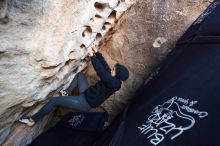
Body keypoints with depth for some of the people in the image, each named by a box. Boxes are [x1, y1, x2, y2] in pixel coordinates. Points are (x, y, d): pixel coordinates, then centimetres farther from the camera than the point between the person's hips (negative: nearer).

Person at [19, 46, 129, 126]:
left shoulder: (114, 83, -25)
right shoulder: (113, 78, 1)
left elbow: (101, 71, -32)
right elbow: (104, 65, 3)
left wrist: (93, 57, -23)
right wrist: (97, 53, -1)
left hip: (85, 102, -9)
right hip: (86, 94, 9)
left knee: (54, 101, -6)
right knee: (80, 75, 19)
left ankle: (32, 120, 15)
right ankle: (67, 93, 21)